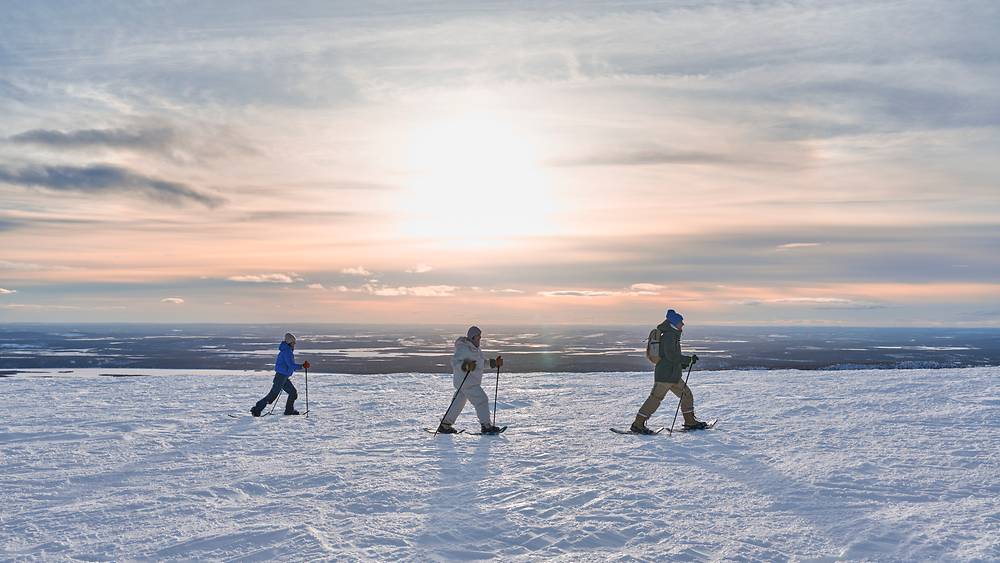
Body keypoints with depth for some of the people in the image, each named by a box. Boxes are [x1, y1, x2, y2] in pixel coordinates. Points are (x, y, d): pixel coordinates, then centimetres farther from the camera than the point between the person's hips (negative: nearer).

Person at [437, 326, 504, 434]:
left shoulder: (475, 349, 16)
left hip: (472, 381, 10)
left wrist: (495, 363, 7)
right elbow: (455, 362, -22)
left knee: (459, 403, 14)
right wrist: (466, 366, -38)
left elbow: (484, 362, 21)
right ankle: (486, 426, -9)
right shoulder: (463, 348, -15)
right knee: (482, 400, -12)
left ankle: (445, 425, 22)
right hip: (465, 380, -10)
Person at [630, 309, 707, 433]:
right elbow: (671, 355, -24)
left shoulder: (673, 335, 16)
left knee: (687, 395, 14)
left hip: (673, 375, 10)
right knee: (655, 398, -7)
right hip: (665, 375, -10)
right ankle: (638, 424, -2)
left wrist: (682, 363, 18)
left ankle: (690, 421, 24)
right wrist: (689, 359, -18)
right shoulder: (669, 336, -16)